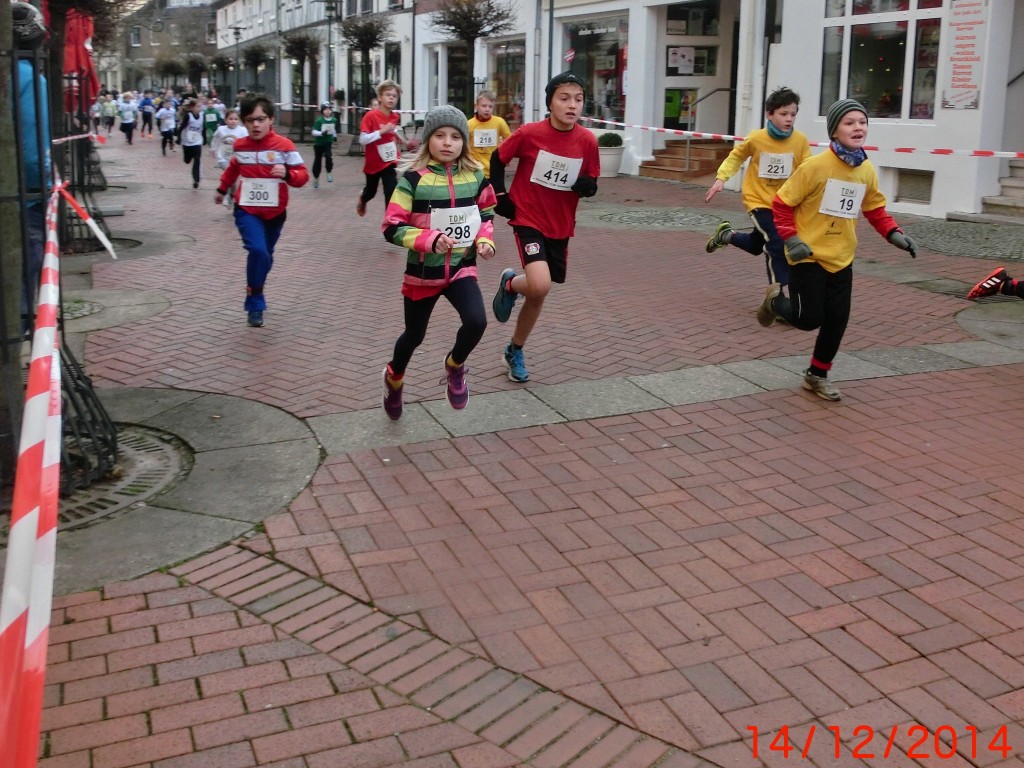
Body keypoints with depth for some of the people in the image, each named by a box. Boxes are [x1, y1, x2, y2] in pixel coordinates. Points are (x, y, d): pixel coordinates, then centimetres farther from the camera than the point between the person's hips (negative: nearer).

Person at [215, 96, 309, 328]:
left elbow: (302, 175, -10)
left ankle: (254, 298, 40)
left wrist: (287, 173, -30)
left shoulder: (284, 146, -11)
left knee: (266, 257, 15)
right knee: (258, 251, -22)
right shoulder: (240, 146, -1)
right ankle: (255, 303, -6)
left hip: (275, 212, 1)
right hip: (246, 210, 0)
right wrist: (222, 189, 33)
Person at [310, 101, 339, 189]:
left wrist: (335, 136, 12)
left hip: (328, 142, 1)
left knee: (328, 156, -25)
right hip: (318, 143, -1)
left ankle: (329, 173, -3)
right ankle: (316, 178, 27)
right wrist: (321, 133, -35)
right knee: (317, 161, 8)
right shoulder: (319, 120, -17)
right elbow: (313, 132, -21)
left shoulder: (334, 120, -3)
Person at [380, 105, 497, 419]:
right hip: (423, 271, -2)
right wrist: (430, 239, -28)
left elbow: (487, 212, 14)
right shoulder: (413, 178, -15)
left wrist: (485, 240, -4)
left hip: (462, 267, 2)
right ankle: (394, 377, 46)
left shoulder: (475, 175, -3)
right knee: (414, 335, 14)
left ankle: (455, 365, 12)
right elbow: (392, 228, -15)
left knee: (476, 321, -21)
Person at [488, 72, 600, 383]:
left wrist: (587, 186, -17)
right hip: (528, 220, -4)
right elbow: (497, 159, 2)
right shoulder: (529, 133, -14)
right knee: (540, 285, -25)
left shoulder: (587, 141, -7)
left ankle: (515, 351, 35)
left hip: (560, 226, 4)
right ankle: (510, 283, 12)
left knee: (538, 293, 13)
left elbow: (592, 183, 5)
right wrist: (500, 195, -6)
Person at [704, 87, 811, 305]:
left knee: (756, 245, 21)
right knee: (777, 245, -17)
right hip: (758, 200, -4)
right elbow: (736, 156, 2)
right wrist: (721, 178, -6)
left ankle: (726, 234, 51)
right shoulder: (756, 138, -15)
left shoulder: (800, 141, -12)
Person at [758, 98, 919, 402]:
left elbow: (875, 209, 14)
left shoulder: (867, 171, 0)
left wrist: (894, 234, 0)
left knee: (837, 320, 5)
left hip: (841, 259, 6)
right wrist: (791, 239, -21)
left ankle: (817, 375, 25)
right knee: (808, 319, -4)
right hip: (808, 256, -5)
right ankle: (775, 300, 29)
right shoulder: (815, 166, -18)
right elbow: (782, 203, -12)